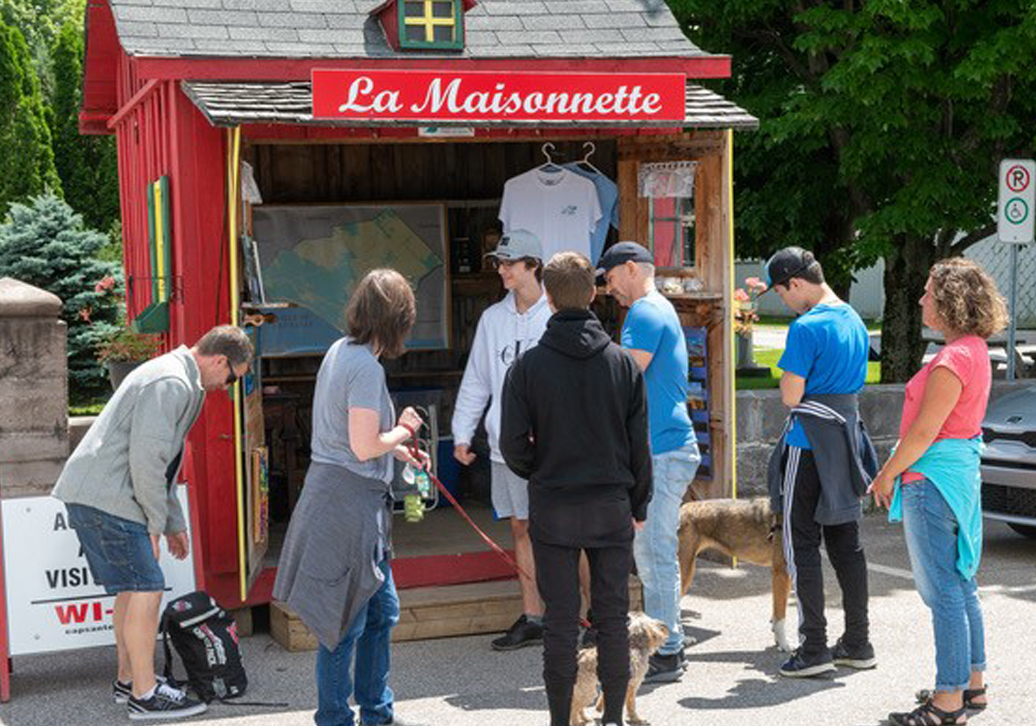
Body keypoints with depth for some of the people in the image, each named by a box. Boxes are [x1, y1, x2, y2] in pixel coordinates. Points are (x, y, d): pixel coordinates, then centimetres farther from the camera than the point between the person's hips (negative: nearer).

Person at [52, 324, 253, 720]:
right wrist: (155, 522, -10)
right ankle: (145, 694, 0)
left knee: (132, 588, 17)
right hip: (105, 498, -11)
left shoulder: (175, 378, 21)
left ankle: (128, 679, 28)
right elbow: (146, 457, -21)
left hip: (90, 494, 11)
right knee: (146, 590, -7)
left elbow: (160, 461, 27)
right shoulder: (172, 383, -15)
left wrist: (175, 523, 27)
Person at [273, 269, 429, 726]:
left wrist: (402, 452, 23)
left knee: (382, 611, 19)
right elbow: (364, 447, -21)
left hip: (338, 497, 10)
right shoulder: (366, 367, -19)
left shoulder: (341, 351, 10)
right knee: (346, 622, 2)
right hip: (349, 504, -10)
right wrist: (404, 431, -4)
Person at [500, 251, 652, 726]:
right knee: (613, 617, 10)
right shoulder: (623, 363, -3)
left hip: (552, 508, -1)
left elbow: (513, 446, -8)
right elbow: (639, 444, 1)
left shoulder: (528, 366, -8)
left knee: (560, 621, 6)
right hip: (611, 507, 1)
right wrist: (638, 504, 12)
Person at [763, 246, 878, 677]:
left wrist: (789, 382, 4)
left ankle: (814, 649, 0)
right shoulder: (855, 322, 11)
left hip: (810, 444, -8)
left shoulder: (807, 327, -16)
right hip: (846, 437, 8)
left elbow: (790, 396, -17)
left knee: (802, 545, -1)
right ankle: (858, 644, 18)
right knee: (846, 543, 13)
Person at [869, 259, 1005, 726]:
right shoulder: (974, 351, 12)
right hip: (961, 472, 10)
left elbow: (924, 432, -19)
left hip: (934, 478, -10)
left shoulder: (953, 360, -19)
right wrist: (895, 470, 19)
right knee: (960, 585, 17)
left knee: (943, 592, -5)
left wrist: (887, 475, -7)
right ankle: (972, 685, 26)